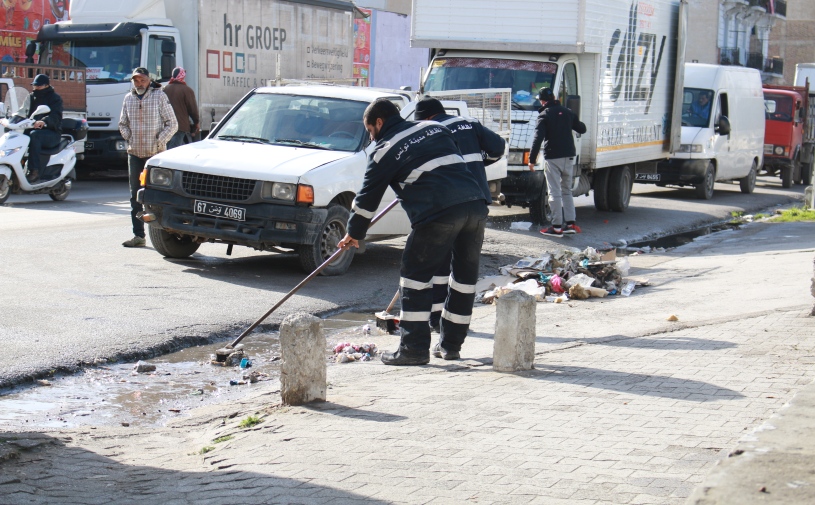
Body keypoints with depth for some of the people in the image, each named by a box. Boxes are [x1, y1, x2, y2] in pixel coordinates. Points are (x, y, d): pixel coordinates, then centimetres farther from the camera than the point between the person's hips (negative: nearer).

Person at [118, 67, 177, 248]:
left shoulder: (159, 96, -2)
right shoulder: (128, 98, 10)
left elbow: (172, 124, -2)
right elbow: (122, 124, 20)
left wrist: (159, 141, -10)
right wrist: (129, 138, 3)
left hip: (155, 153, -4)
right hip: (135, 153, 4)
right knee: (135, 196, 3)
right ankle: (138, 235, 6)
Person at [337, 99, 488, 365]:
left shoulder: (385, 150, 8)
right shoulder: (435, 127, 24)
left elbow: (368, 196, 14)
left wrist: (354, 233, 28)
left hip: (440, 213, -6)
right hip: (476, 204, 7)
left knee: (415, 274, 5)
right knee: (465, 275, 14)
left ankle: (414, 348, 3)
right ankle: (451, 345, 22)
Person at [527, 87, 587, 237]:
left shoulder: (544, 115, -6)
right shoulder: (567, 113, 10)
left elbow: (538, 139, -15)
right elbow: (582, 129, 21)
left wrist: (532, 159, -13)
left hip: (552, 158, -5)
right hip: (569, 156, 6)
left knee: (555, 193, -3)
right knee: (567, 191, 17)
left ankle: (557, 227, -3)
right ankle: (571, 223, 11)